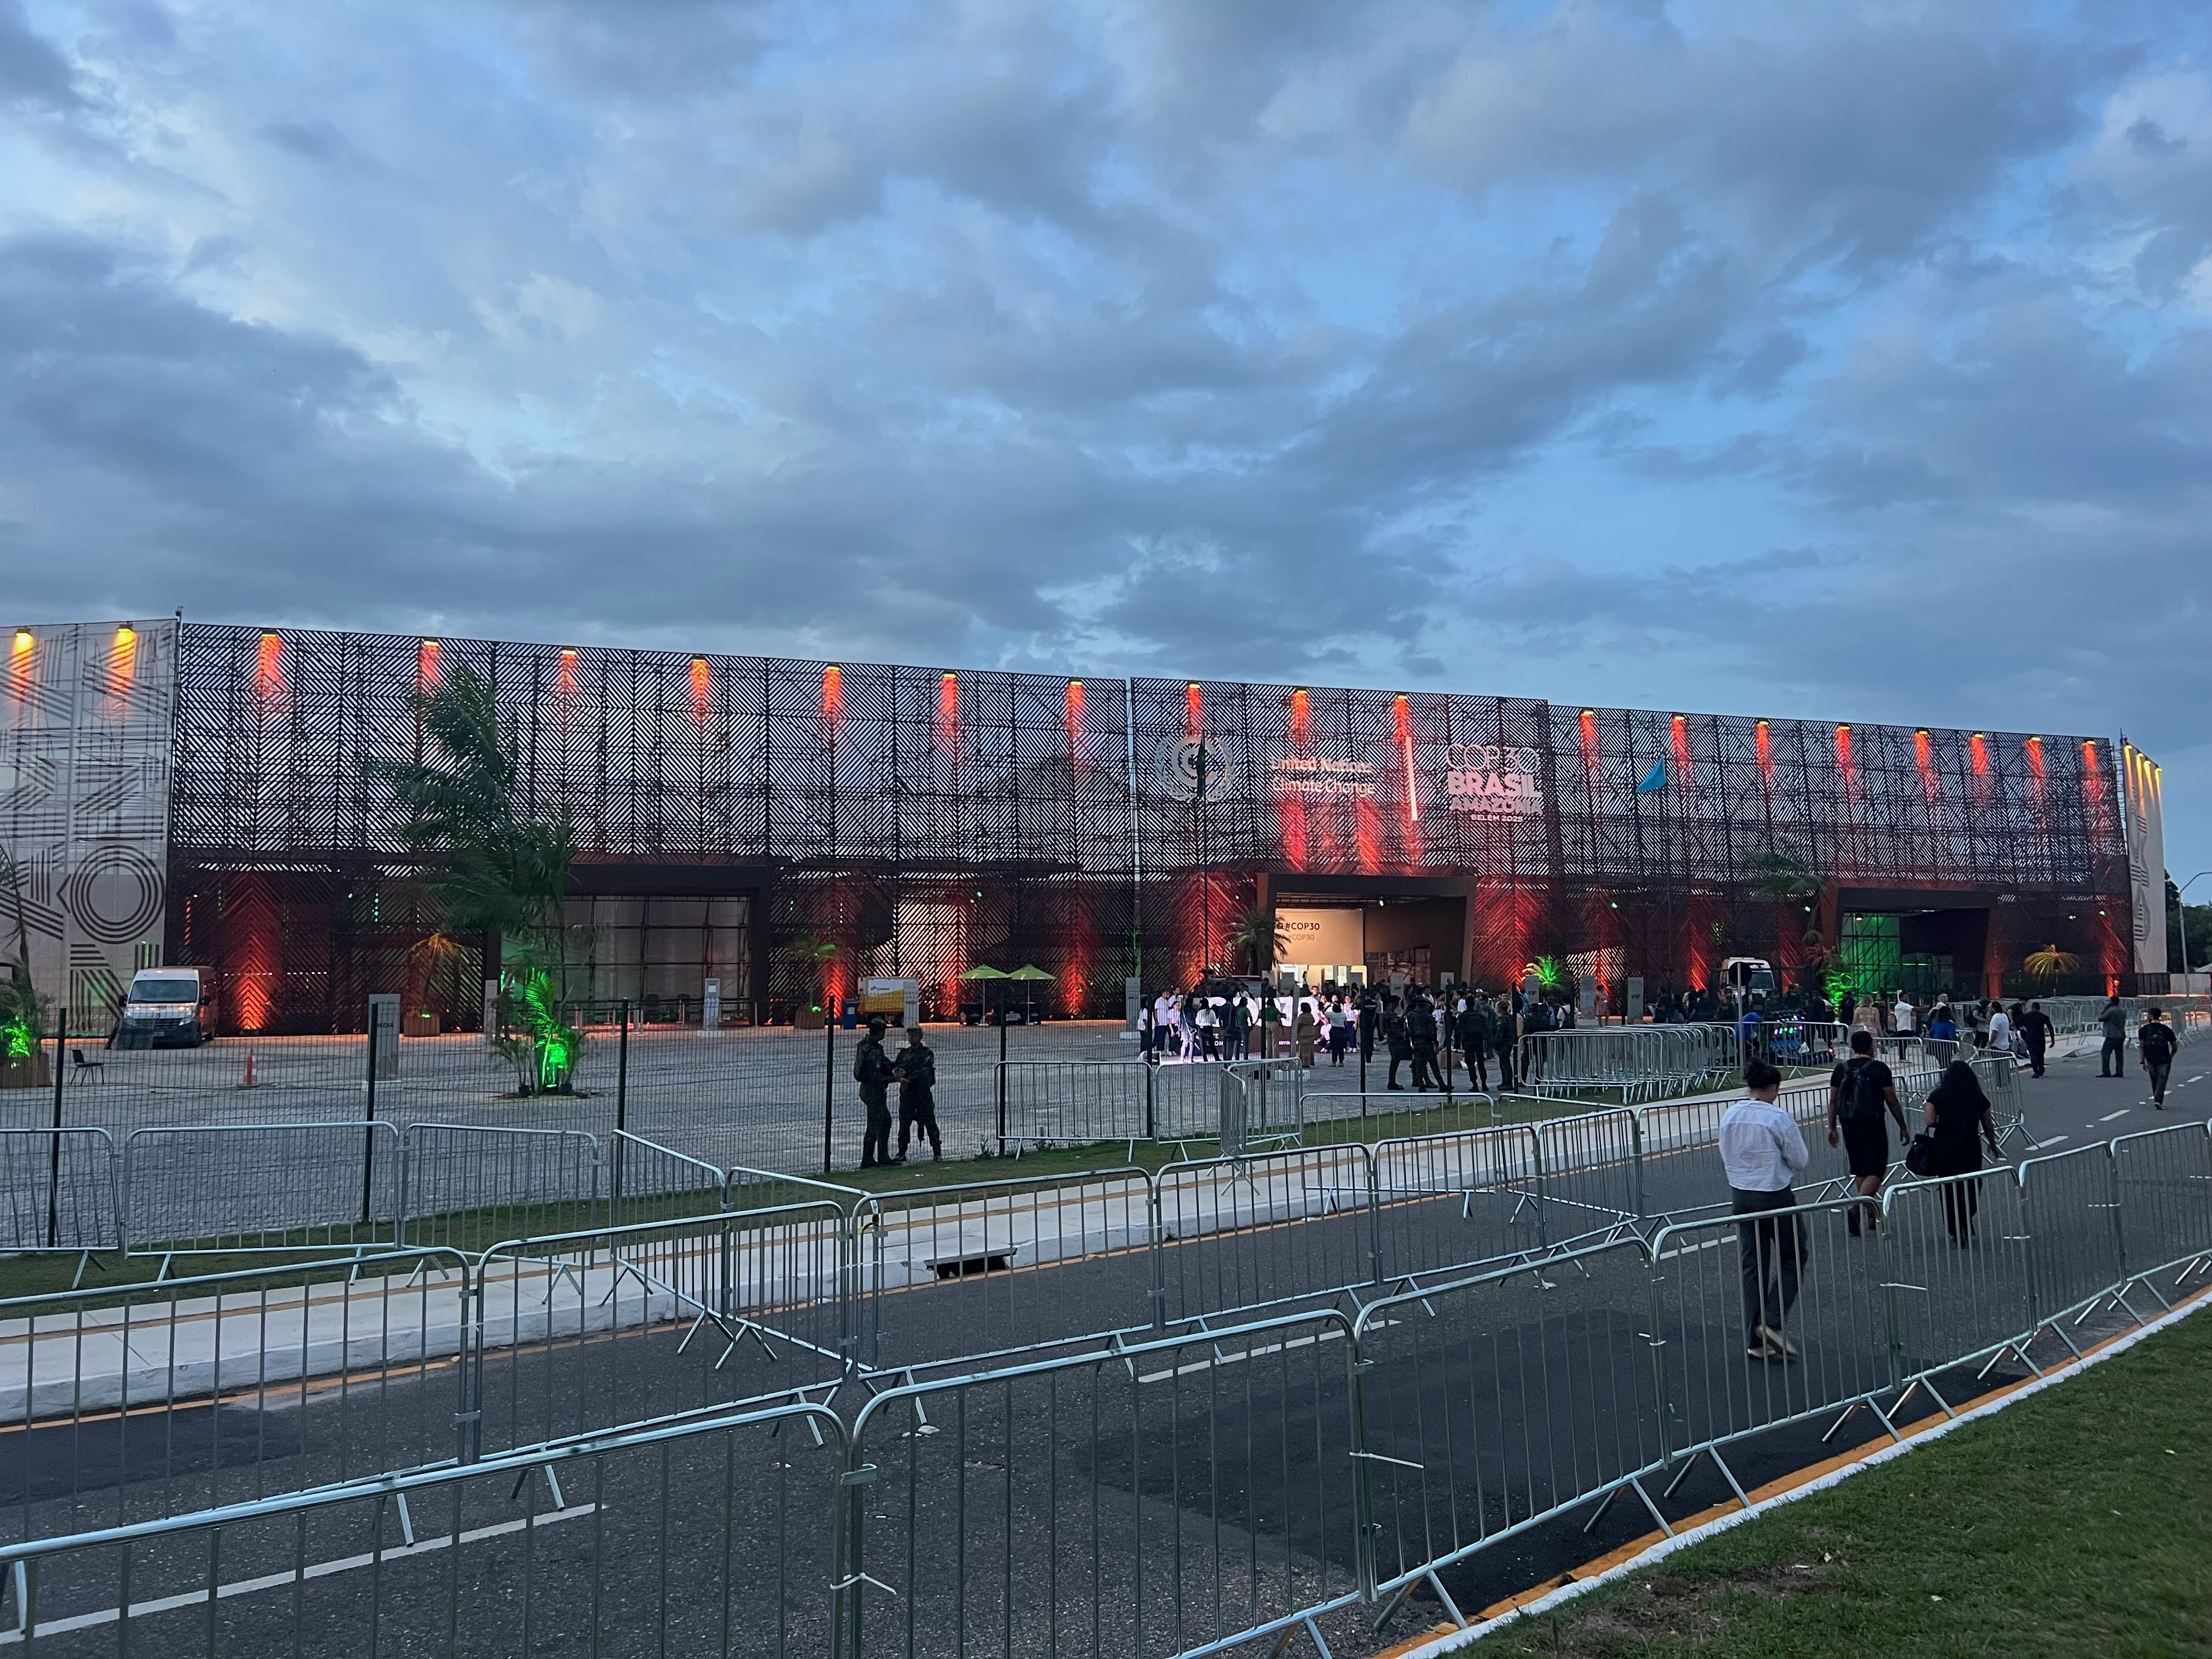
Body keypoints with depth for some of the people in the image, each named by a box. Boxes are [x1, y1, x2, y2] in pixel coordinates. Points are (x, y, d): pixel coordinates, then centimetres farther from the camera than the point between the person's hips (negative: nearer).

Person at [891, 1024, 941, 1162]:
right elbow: (896, 1069, 3)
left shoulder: (928, 1053, -1)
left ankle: (937, 1151, 6)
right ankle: (902, 1153, 9)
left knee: (929, 1123, -1)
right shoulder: (903, 1053, 15)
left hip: (923, 1093, -4)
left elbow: (924, 1071, -13)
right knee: (904, 1123, 3)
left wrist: (908, 1079, -19)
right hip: (907, 1093, 4)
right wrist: (900, 1077, -20)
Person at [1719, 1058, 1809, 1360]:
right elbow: (1801, 1160, -7)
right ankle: (1772, 1322, 0)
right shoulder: (1778, 1118, -16)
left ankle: (1754, 1340, 15)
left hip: (1740, 1195, 6)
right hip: (1774, 1196, -6)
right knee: (1792, 1257, 13)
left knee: (1751, 1264, 11)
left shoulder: (1729, 1116, 1)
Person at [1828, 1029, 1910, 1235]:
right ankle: (1858, 1207, -23)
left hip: (1849, 1126, 5)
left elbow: (1833, 1101, 7)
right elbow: (1892, 1102, -4)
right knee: (1875, 1171, -2)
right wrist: (1903, 1127, 6)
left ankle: (1872, 1216, 24)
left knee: (1859, 1171, 15)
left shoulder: (1841, 1070, 5)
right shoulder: (1880, 1069, -7)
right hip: (1873, 1126, -4)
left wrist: (1832, 1127, 16)